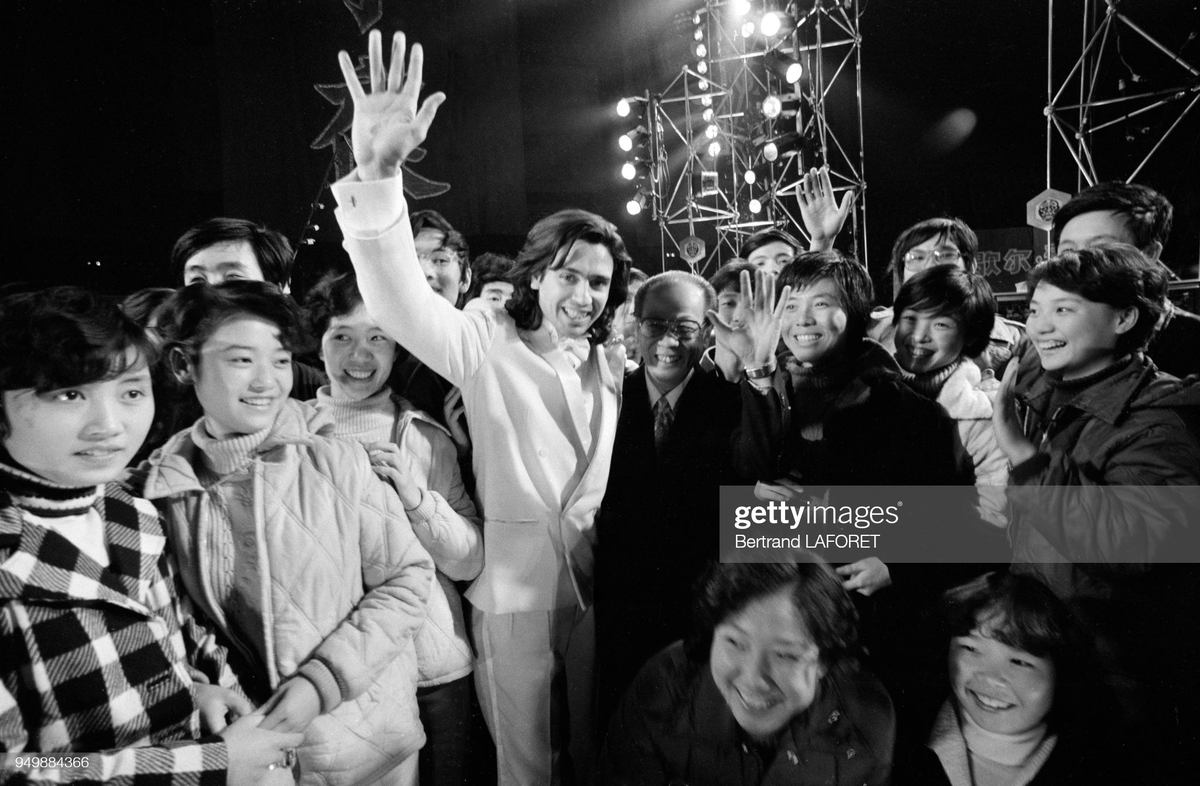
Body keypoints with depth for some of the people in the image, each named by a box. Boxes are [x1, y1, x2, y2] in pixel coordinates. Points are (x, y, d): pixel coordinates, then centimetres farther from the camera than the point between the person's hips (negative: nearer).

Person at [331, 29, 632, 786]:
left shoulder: (612, 364, 5)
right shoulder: (487, 343, -8)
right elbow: (400, 301, -26)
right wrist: (378, 174, -40)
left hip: (591, 580, 4)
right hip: (513, 587, -3)